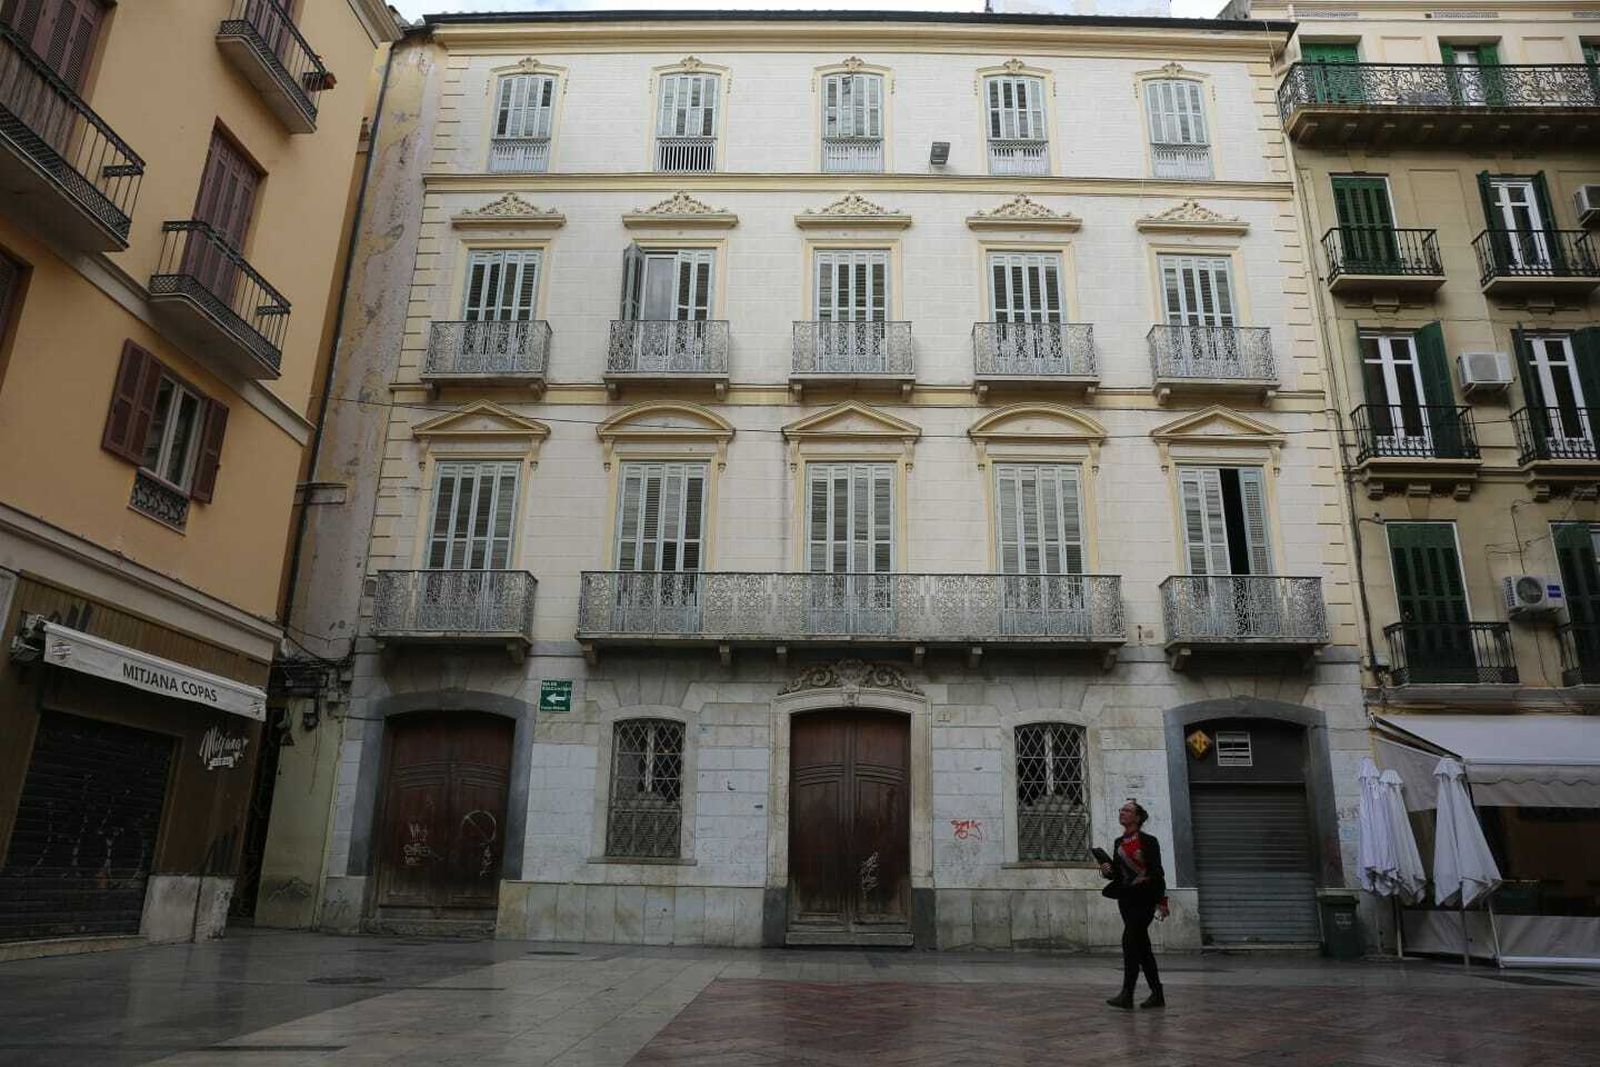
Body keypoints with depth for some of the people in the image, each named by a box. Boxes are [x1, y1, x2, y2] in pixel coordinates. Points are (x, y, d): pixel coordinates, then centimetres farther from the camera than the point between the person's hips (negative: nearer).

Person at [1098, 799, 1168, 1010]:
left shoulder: (1148, 841, -6)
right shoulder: (1119, 843, 12)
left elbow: (1157, 872, -8)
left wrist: (1161, 901, -12)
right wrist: (1108, 870, -5)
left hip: (1144, 896, -7)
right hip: (1126, 897, 7)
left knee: (1130, 939, -17)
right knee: (1141, 945, 10)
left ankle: (1127, 995, -19)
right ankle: (1157, 995, 19)